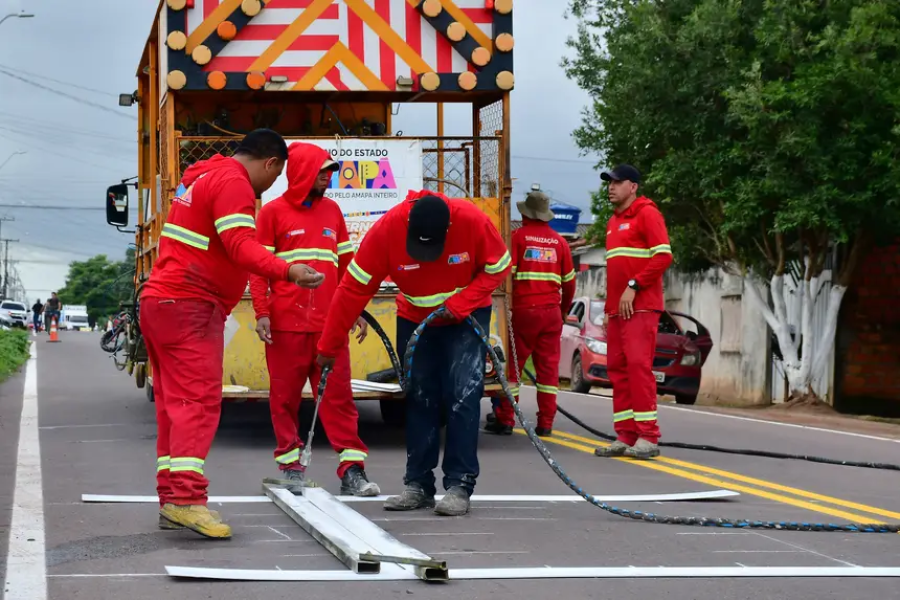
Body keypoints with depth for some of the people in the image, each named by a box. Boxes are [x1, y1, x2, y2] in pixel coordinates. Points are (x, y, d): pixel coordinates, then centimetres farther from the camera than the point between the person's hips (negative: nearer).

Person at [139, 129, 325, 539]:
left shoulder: (201, 178, 22)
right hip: (188, 306, -10)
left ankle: (170, 499, 10)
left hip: (160, 301, 10)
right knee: (199, 401, -16)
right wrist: (287, 272, -34)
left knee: (175, 402, 10)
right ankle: (187, 497, -25)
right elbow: (241, 244, -23)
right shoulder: (234, 183, -10)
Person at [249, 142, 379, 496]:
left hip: (329, 323, 3)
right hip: (286, 323, -3)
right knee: (285, 396, 3)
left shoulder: (332, 211, 14)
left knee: (339, 394, 0)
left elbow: (347, 264, 17)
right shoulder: (273, 212, 2)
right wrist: (262, 314, -8)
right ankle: (290, 465, 13)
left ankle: (352, 469, 0)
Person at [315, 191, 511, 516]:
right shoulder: (386, 229, -28)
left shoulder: (473, 221, -30)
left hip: (466, 318, -2)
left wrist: (461, 303, -25)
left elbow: (498, 267, -13)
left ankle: (459, 486, -8)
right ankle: (418, 485, 12)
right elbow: (353, 289, -22)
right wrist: (329, 346, -18)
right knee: (419, 401, 4)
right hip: (414, 320, 2)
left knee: (463, 398, -12)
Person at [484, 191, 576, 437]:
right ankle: (545, 423, 6)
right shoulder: (559, 241, 9)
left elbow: (507, 272, -9)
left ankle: (505, 420, 3)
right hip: (551, 311, 3)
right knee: (548, 366, 6)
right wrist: (564, 309, 27)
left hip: (523, 310, -3)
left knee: (512, 364, 3)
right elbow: (569, 280, 13)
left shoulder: (518, 237, -3)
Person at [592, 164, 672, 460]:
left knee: (638, 366, -13)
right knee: (617, 369, 4)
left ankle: (648, 437, -12)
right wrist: (608, 307, 17)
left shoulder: (646, 213, -4)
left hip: (640, 307, -8)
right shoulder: (613, 222, 20)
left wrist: (634, 286, -17)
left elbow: (663, 256, -13)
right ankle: (625, 436, 7)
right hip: (617, 310, 8)